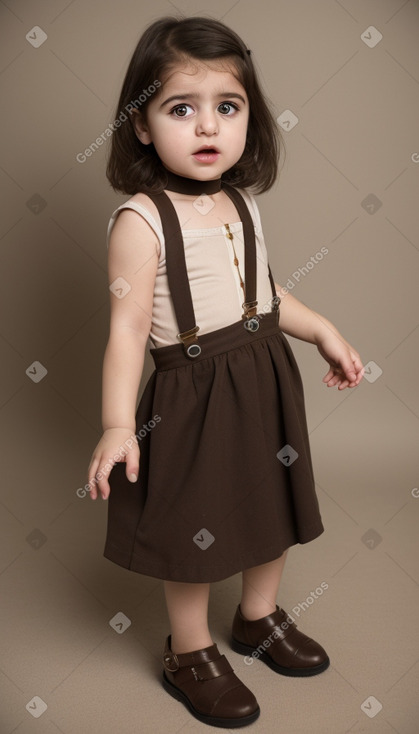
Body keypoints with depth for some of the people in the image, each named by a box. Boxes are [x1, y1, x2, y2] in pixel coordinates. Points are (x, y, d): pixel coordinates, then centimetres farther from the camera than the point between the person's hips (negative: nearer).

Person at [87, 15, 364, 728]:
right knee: (195, 528, 9)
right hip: (194, 393, -7)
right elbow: (128, 326, -19)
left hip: (265, 380, 7)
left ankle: (260, 617, 47)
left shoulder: (242, 203, 4)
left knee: (272, 505, 21)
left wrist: (324, 331, 13)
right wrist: (118, 423, -24)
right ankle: (191, 653, 34)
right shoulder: (141, 219, -17)